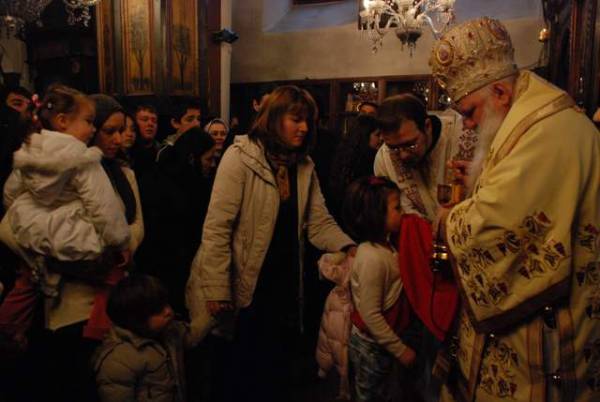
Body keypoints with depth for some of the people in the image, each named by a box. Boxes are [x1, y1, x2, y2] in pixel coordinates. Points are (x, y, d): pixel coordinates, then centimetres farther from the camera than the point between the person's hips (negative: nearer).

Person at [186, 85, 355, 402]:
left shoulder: (304, 165, 4)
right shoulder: (240, 157, -15)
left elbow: (319, 222, 0)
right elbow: (217, 227, -18)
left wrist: (350, 248, -18)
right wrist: (217, 290, -21)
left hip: (285, 287, 6)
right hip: (244, 288, -5)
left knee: (277, 369, 19)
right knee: (238, 370, 13)